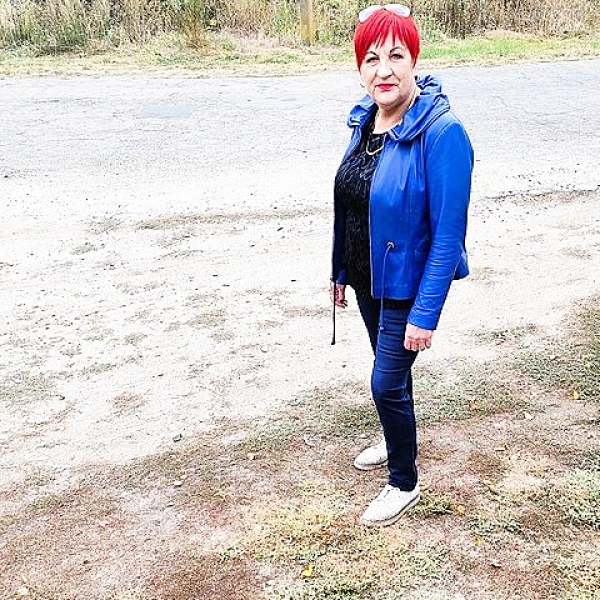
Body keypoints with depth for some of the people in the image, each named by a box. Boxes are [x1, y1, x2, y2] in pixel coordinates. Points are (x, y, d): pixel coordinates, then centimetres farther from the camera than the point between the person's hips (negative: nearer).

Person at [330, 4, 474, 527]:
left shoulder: (441, 131, -24)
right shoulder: (364, 120, -1)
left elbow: (448, 234, -23)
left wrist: (426, 314, -23)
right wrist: (341, 272, 13)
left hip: (406, 285, -7)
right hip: (369, 278, 7)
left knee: (387, 382, 2)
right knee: (390, 369, 24)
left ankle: (404, 483, 25)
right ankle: (399, 442, 49)